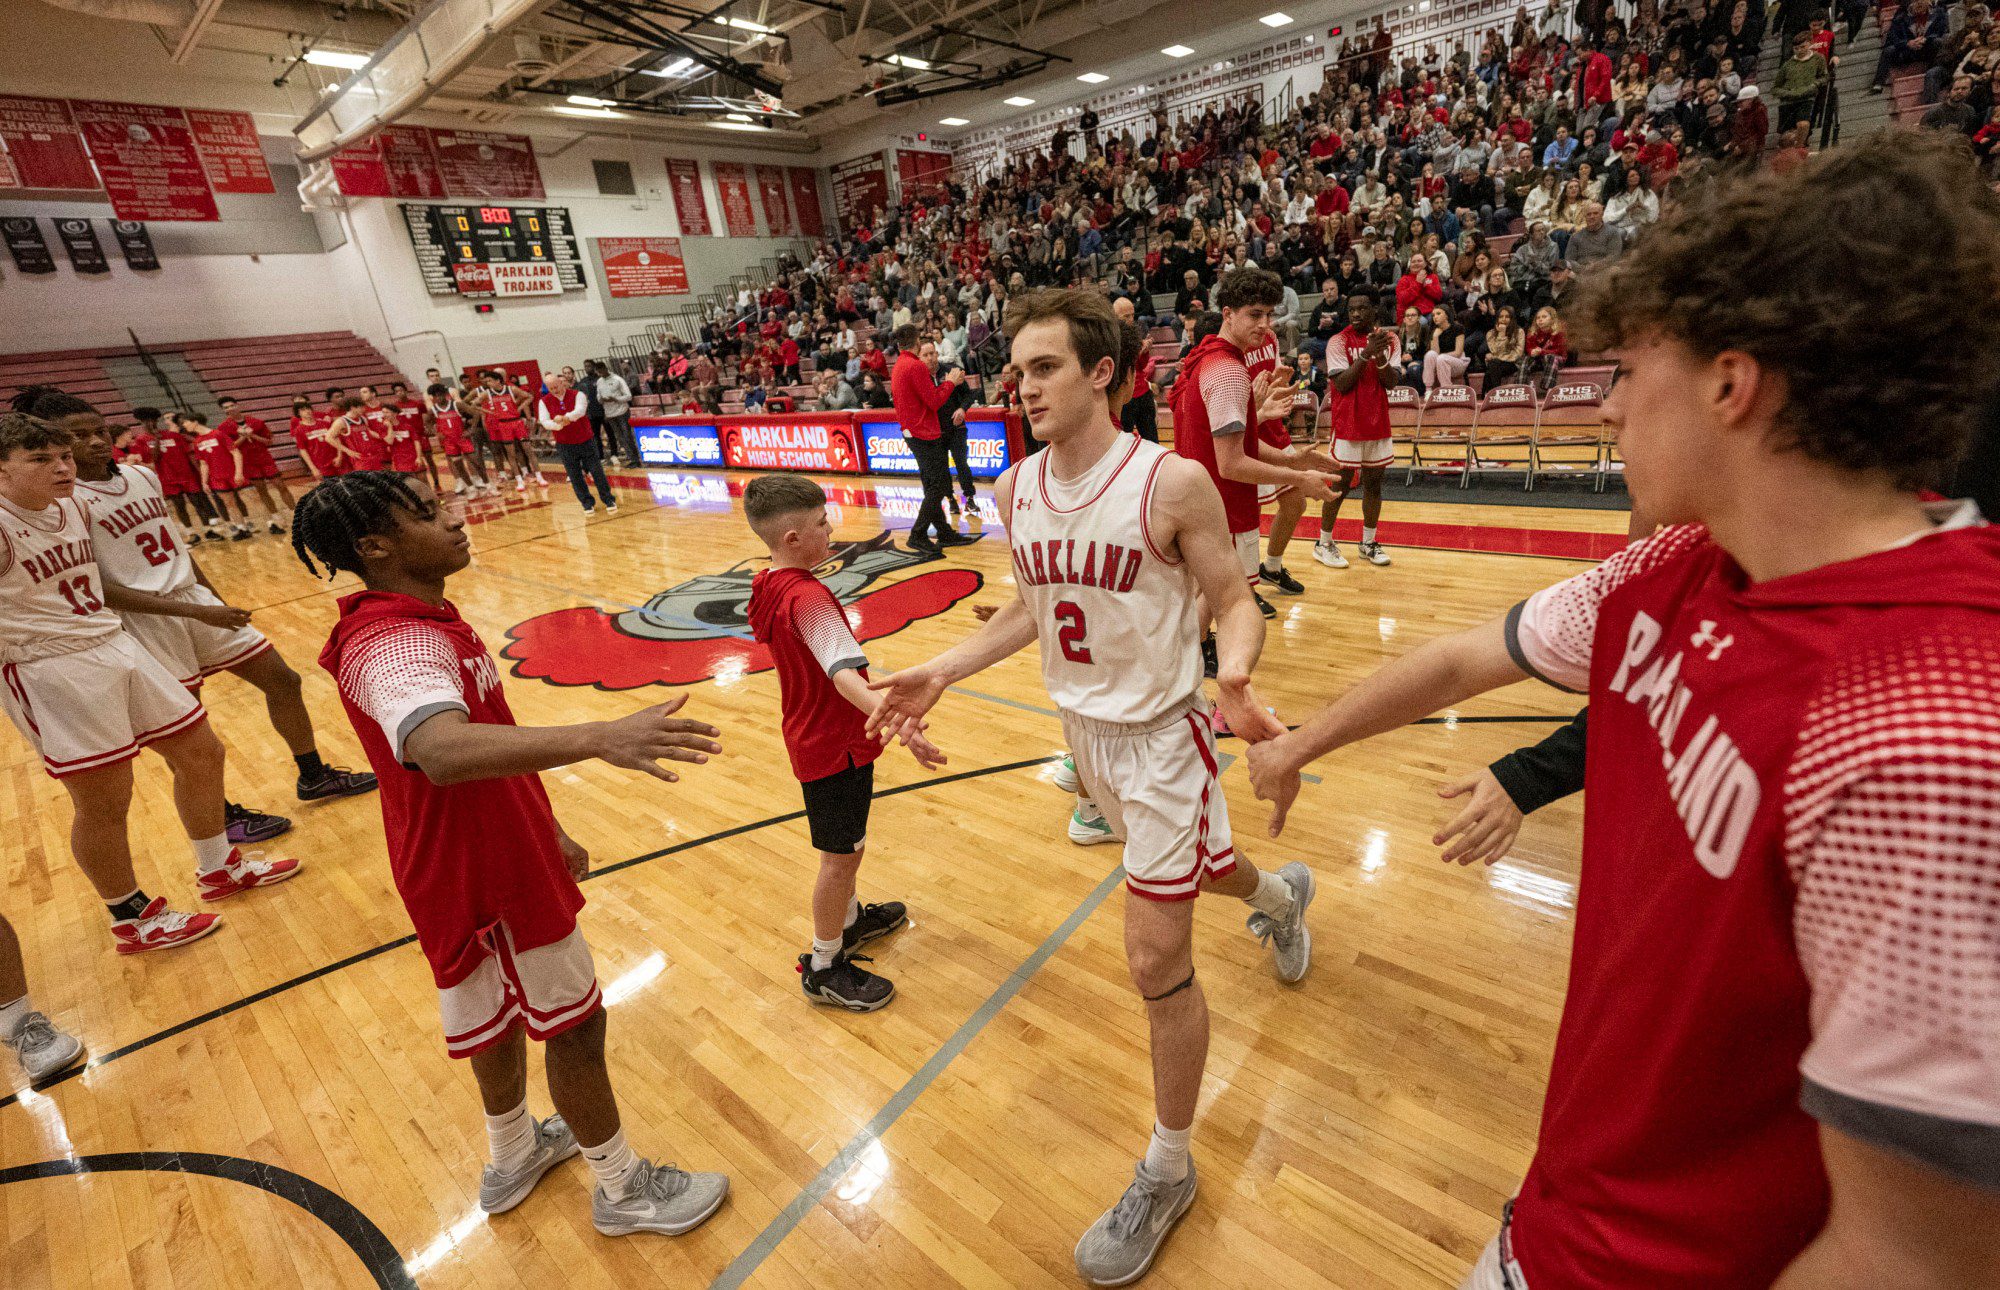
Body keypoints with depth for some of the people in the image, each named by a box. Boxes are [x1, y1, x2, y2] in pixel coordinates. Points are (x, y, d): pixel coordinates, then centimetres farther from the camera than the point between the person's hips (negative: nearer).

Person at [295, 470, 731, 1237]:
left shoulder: (419, 623, 6)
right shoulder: (393, 646, -28)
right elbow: (443, 752, -51)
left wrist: (545, 831, 19)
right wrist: (598, 738, -64)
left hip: (493, 855, 10)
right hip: (482, 876, -10)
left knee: (501, 1012, 26)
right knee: (573, 1026, 7)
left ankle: (513, 1155, 50)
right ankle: (622, 1189, 29)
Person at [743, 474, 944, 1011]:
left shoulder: (769, 585, 1)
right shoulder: (809, 598, -28)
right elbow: (845, 675, -42)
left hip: (815, 738, 10)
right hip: (836, 746, -10)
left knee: (846, 845, 27)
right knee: (841, 855, 6)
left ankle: (849, 919, 48)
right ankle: (824, 968, 24)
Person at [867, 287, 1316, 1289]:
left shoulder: (1171, 483, -20)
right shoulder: (1017, 489, -2)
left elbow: (1232, 601, -13)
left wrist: (1234, 669, -35)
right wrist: (940, 672, 0)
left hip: (1161, 733, -6)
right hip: (1084, 726, 6)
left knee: (1156, 962, -1)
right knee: (1197, 861, 29)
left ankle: (1167, 1172, 24)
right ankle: (1282, 895, 65)